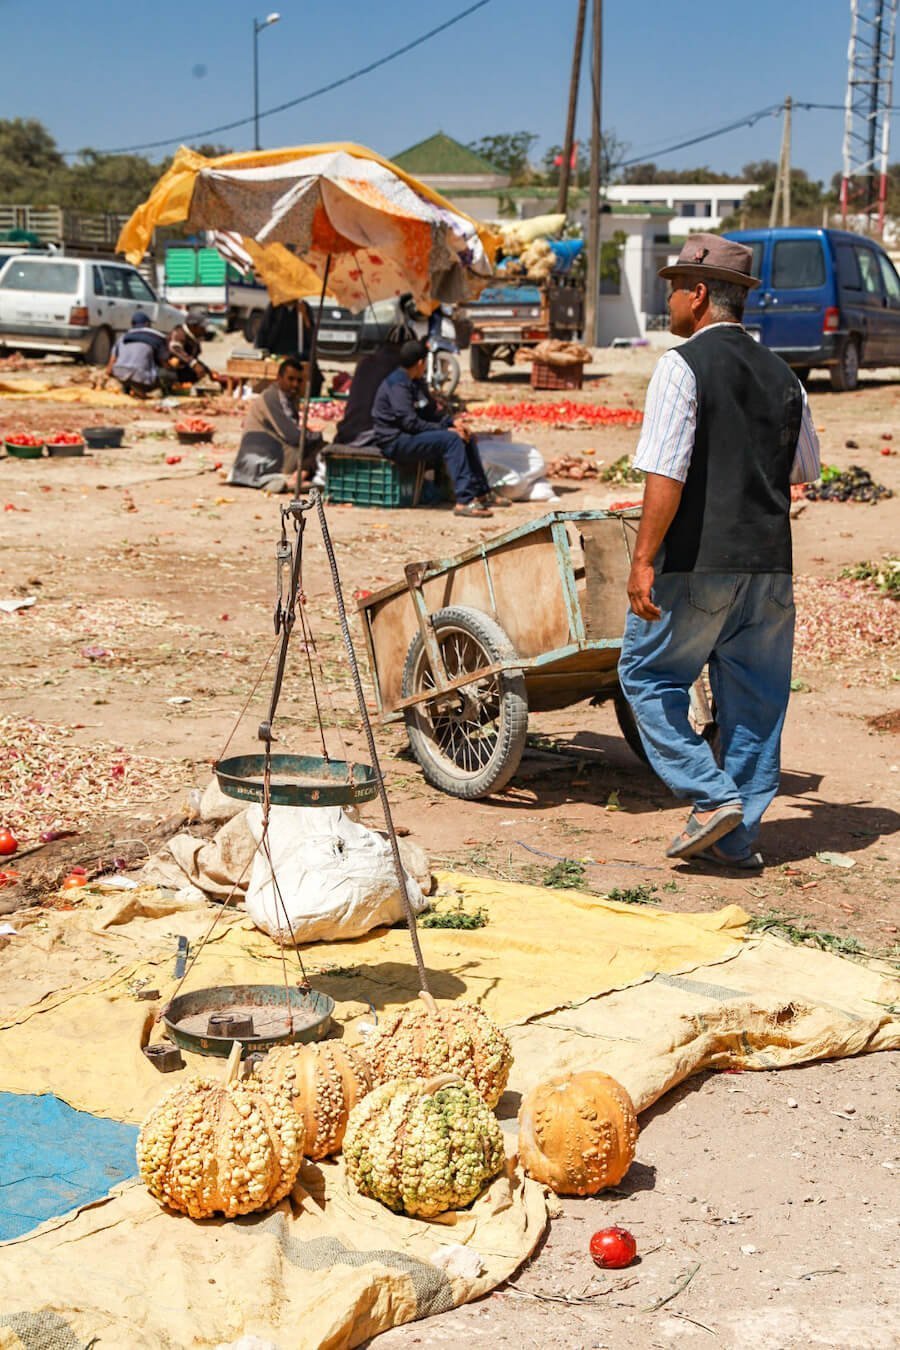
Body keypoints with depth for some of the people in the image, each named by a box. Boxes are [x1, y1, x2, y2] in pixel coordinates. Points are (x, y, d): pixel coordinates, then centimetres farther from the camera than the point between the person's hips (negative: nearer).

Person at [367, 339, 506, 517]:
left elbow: (432, 412, 20)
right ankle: (464, 501, -31)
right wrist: (445, 429, -21)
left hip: (409, 437, 10)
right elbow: (410, 422, -24)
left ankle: (482, 493, 12)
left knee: (466, 437, 7)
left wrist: (454, 423, 1)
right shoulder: (397, 384, -17)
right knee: (451, 439, -27)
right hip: (395, 442, -10)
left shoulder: (417, 383, 14)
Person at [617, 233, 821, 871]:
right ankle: (738, 837, 15)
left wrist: (644, 560, -16)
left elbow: (666, 474, -17)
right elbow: (807, 471, 20)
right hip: (770, 564, 6)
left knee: (649, 674, 10)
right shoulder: (782, 376, 11)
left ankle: (712, 797, 0)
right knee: (754, 696, 10)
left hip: (698, 560, -6)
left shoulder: (683, 365, -9)